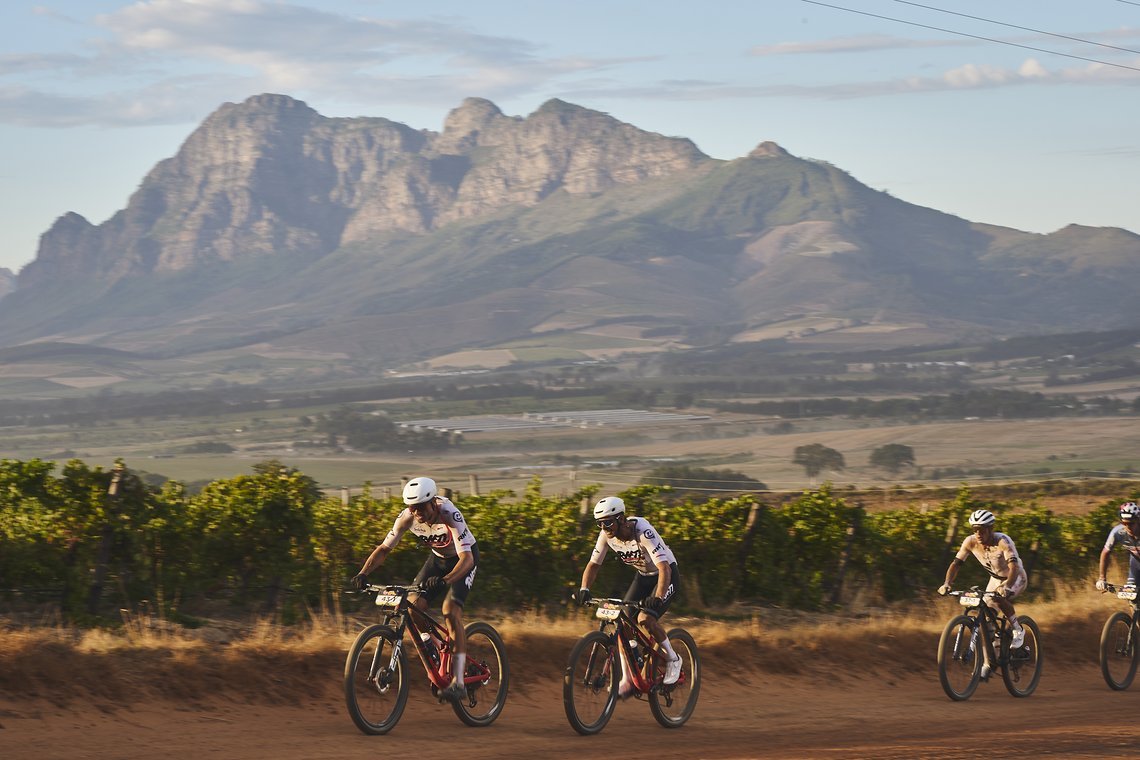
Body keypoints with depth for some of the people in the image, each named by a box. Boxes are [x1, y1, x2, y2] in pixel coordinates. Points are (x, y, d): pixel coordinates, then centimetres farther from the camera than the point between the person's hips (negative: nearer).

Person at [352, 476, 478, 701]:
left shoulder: (449, 516, -36)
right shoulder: (407, 517, -22)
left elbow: (466, 558, -43)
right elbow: (384, 548, -13)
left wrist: (445, 580, -61)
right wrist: (363, 573, -31)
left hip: (464, 558, -6)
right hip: (438, 557, 6)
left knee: (451, 610, -25)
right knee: (413, 605, -13)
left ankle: (458, 681, -23)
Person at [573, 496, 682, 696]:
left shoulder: (643, 532, -34)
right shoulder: (607, 534, -15)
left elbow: (664, 568, -41)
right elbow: (593, 564, -6)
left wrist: (658, 598, -56)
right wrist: (584, 589, -24)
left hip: (665, 574, -6)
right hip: (643, 576, 6)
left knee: (645, 618, -26)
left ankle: (673, 659, -2)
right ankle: (627, 681, -3)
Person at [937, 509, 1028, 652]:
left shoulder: (1002, 542, -34)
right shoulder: (970, 542, -19)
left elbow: (1014, 567, -44)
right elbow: (955, 564, -16)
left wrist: (1006, 587, -62)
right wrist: (947, 584, -33)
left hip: (1015, 578, -6)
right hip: (996, 578, 6)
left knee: (999, 598, -33)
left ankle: (1018, 630, -11)